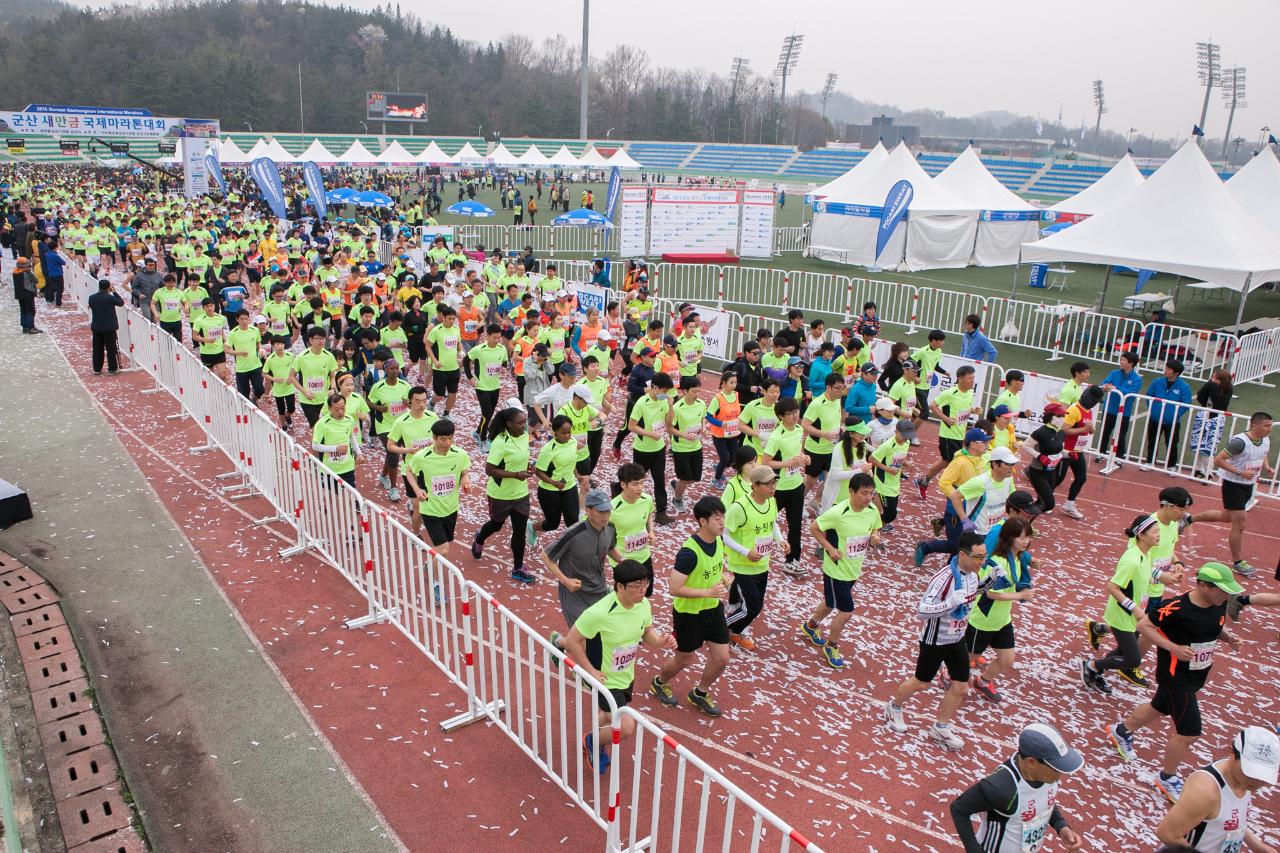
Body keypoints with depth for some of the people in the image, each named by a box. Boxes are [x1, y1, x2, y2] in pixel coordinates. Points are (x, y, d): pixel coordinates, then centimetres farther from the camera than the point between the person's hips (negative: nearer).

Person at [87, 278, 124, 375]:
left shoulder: (92, 298, -1)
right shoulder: (110, 298, -15)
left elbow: (91, 307, 10)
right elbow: (121, 303, -1)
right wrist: (114, 292, 3)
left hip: (96, 327, 4)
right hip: (109, 327, -4)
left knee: (97, 349, 12)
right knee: (111, 348, 4)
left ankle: (97, 369, 18)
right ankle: (112, 369, 8)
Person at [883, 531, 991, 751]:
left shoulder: (972, 574, -6)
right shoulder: (944, 578, -32)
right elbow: (922, 611, -36)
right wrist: (951, 602, -44)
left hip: (957, 640, 7)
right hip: (935, 640, -7)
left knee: (961, 687, 10)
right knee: (921, 682, 12)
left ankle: (941, 728, 31)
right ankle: (894, 707, 40)